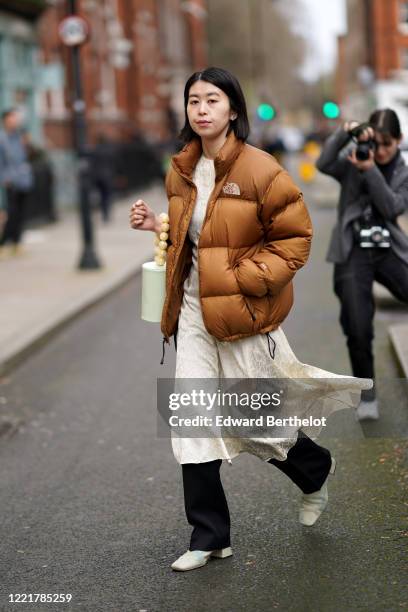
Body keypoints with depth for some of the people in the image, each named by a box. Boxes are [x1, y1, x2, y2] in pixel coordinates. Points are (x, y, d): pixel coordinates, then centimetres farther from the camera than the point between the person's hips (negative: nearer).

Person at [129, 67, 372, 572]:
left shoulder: (260, 170, -13)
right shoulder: (180, 173, 7)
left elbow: (295, 237, -10)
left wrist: (246, 277, -19)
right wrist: (157, 225, 4)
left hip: (244, 313, -6)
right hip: (194, 310, 6)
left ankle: (315, 470, 38)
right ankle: (209, 536, 13)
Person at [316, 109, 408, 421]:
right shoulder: (353, 161, 4)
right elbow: (323, 164, -15)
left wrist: (371, 171, -17)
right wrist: (344, 134, -22)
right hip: (354, 252, -2)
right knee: (358, 328, -9)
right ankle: (367, 394, 10)